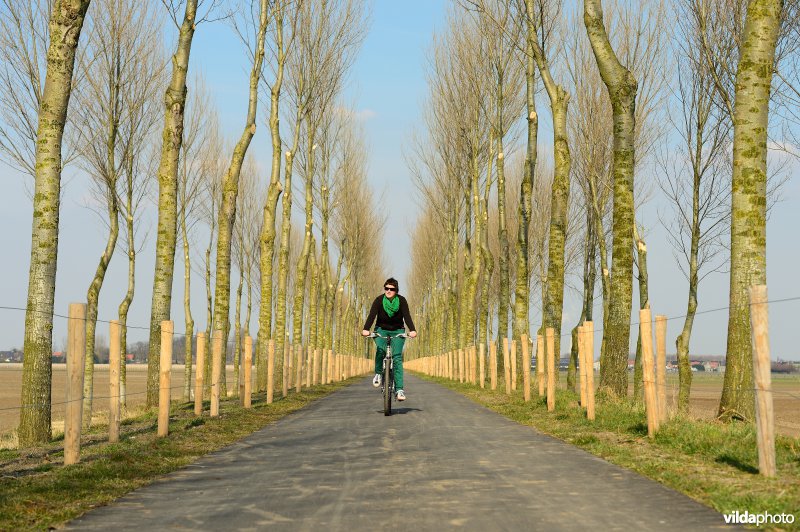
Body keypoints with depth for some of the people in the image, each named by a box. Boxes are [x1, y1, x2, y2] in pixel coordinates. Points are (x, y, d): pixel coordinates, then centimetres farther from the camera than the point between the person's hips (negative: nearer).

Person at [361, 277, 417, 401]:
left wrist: (412, 330, -39)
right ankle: (378, 373, -5)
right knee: (380, 349, -31)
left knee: (397, 357, -16)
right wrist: (366, 329, -40)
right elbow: (372, 315, -23)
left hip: (397, 331, 0)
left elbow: (407, 316, -22)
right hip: (381, 330, 0)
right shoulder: (379, 300, -12)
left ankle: (399, 389, -19)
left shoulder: (402, 301, -12)